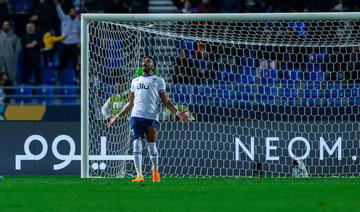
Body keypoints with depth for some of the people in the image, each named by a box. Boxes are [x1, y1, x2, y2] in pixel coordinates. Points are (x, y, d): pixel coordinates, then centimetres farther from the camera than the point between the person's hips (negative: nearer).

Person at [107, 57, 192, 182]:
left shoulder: (158, 81, 13)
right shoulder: (135, 81, 23)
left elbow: (165, 101, 10)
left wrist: (177, 113, -3)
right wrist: (118, 116, 28)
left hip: (151, 117, -3)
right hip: (136, 116, 3)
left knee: (152, 146, -5)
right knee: (137, 145, -10)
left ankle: (155, 172, 16)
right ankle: (139, 175, -10)